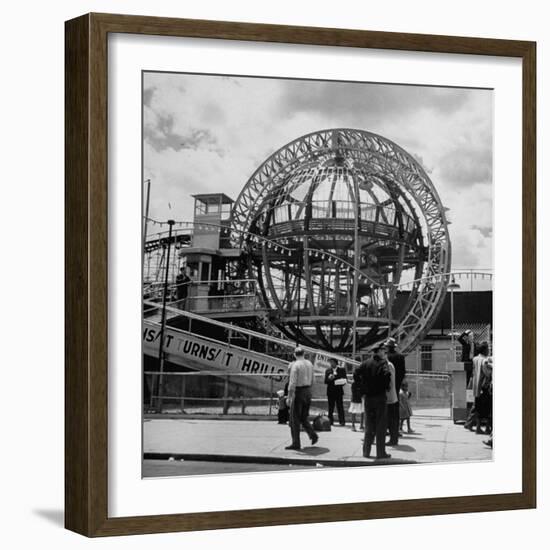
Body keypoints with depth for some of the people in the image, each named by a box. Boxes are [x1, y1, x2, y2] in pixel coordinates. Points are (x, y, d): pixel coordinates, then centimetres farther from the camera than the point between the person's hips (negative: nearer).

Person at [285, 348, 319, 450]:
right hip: (308, 391, 7)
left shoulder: (295, 365, -15)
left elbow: (292, 383, -19)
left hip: (298, 392, -7)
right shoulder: (309, 364, 8)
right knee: (304, 417, 18)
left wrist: (289, 397, -17)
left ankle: (296, 444, 3)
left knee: (295, 419, 1)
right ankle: (313, 435, -1)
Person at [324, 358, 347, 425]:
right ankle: (330, 421, 11)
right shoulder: (328, 371, 9)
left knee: (340, 407, -4)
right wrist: (329, 379, -16)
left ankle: (342, 421, -3)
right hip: (330, 391, 2)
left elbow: (345, 379, 6)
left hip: (339, 391, -2)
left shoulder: (342, 370, 5)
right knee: (330, 407, 4)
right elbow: (325, 381, 4)